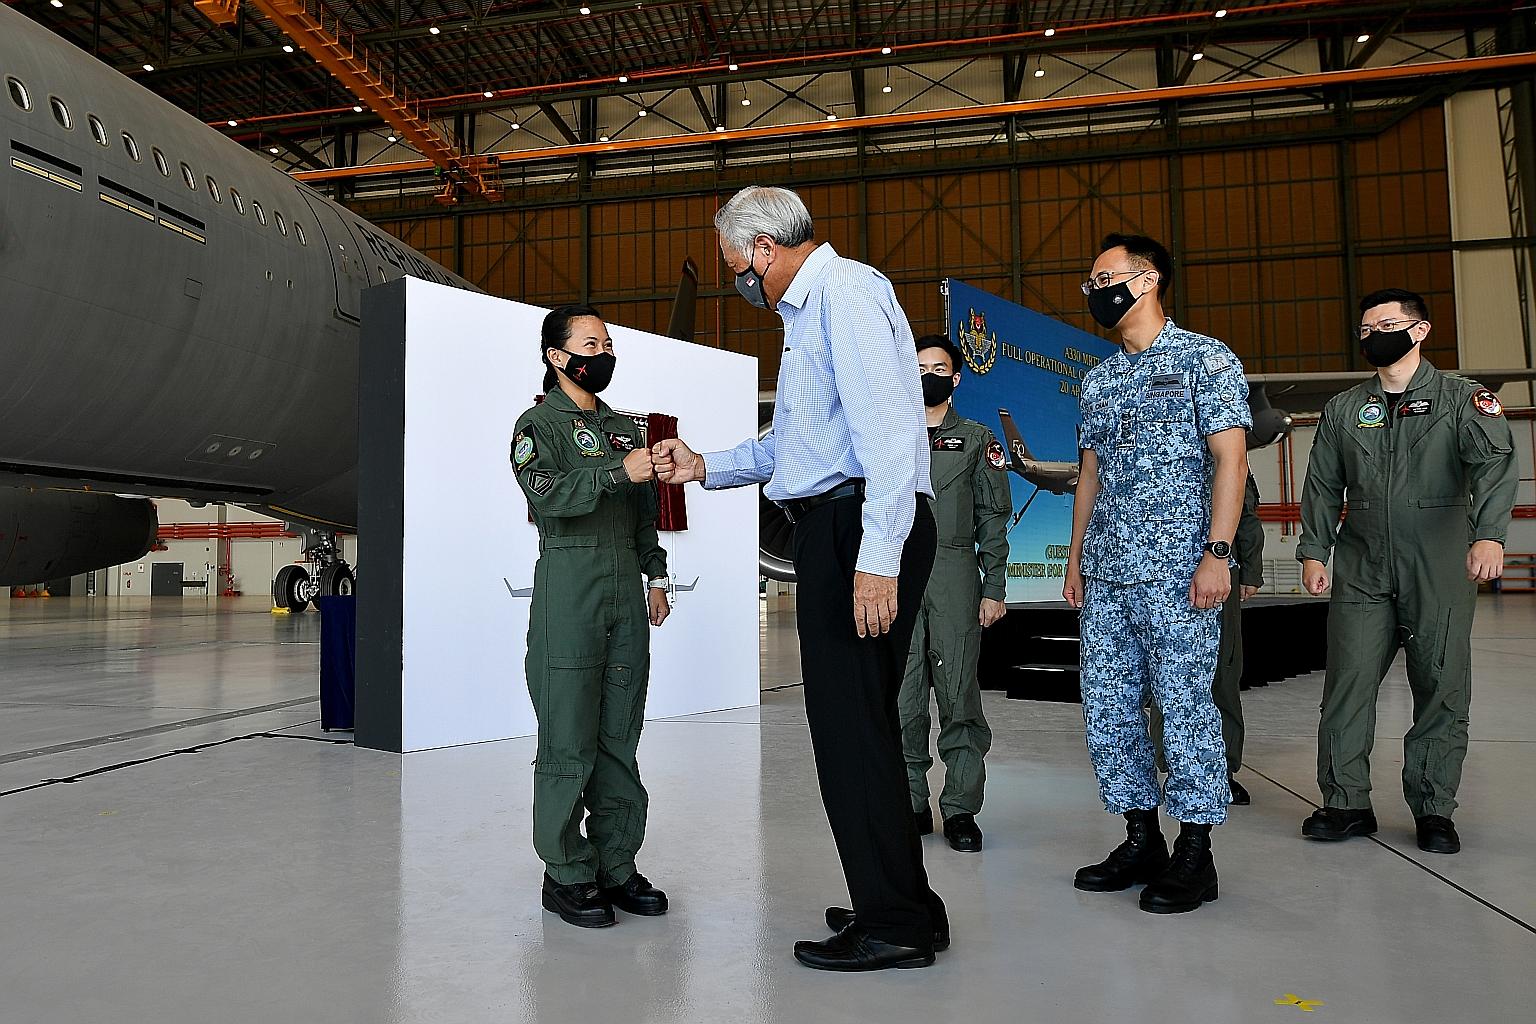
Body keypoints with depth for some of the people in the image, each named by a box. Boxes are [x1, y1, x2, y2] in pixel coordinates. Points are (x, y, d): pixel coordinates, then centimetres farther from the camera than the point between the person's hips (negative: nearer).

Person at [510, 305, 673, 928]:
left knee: (620, 738, 7)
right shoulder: (539, 424, 2)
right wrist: (618, 472, -24)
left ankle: (617, 867, 15)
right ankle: (567, 875, 6)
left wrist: (655, 575, 15)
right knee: (569, 741, -4)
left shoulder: (623, 427, 22)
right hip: (569, 580, -6)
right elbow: (547, 492, -17)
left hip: (626, 587, 6)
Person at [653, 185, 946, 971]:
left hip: (859, 525, -11)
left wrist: (878, 556, -26)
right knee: (860, 723, 14)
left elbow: (888, 426, -20)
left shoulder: (847, 291, -9)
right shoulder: (806, 312, 24)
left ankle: (894, 925, 6)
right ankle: (901, 906, 25)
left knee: (852, 726, -6)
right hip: (833, 528, 11)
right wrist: (705, 467, 30)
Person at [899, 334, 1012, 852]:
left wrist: (994, 589, -1)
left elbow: (993, 518, 8)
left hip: (955, 576, -1)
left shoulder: (977, 439, 12)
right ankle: (911, 804, 11)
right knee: (902, 697, 1)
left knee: (958, 693, -2)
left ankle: (960, 809, 6)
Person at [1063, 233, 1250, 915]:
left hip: (1176, 569, -7)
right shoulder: (1097, 380, 18)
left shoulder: (1205, 359, -1)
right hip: (1106, 572, 7)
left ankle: (1194, 853, 12)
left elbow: (1230, 459, -7)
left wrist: (1217, 553, -16)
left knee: (1184, 704, -2)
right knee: (1106, 706, 7)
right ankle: (1142, 839, 21)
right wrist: (1076, 560, 14)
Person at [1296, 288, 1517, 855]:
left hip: (1440, 574, -2)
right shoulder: (1342, 410, 12)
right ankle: (1347, 804, 7)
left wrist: (1489, 533, -29)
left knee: (1442, 692, 3)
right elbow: (1323, 487, 13)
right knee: (1347, 686, -3)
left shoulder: (1462, 399, 2)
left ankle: (1433, 810, 16)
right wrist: (1313, 551, 3)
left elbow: (1495, 462, -13)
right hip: (1361, 573, 2)